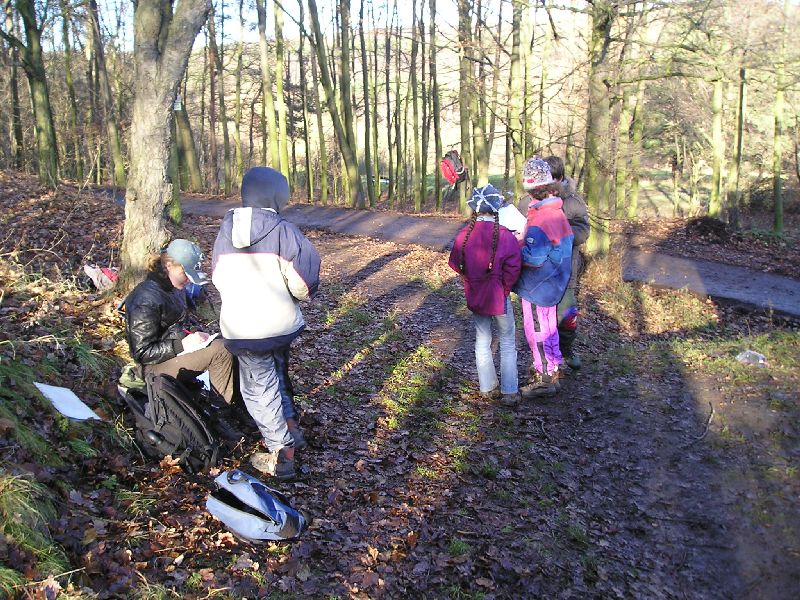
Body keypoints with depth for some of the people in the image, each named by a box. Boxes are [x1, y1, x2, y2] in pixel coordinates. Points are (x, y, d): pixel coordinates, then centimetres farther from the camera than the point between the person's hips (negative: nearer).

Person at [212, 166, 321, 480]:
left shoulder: (227, 231, -1)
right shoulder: (283, 231, -13)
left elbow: (218, 278, 9)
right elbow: (303, 283, -16)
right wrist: (296, 295, 7)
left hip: (242, 327, 1)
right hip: (281, 322, -1)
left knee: (259, 387, 11)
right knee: (277, 375, 25)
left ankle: (282, 455, 14)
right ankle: (290, 427, 39)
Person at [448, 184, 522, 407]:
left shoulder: (464, 235, -7)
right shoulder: (505, 236, -18)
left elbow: (455, 263, 1)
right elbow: (513, 269, -17)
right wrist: (505, 288, -1)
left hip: (474, 297, 4)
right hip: (499, 298, -4)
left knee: (482, 341, 17)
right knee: (508, 342, 10)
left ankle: (488, 388, 25)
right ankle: (509, 392, 11)